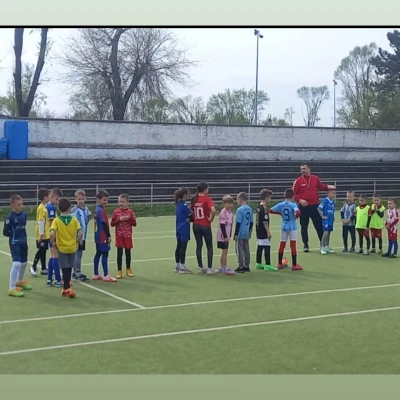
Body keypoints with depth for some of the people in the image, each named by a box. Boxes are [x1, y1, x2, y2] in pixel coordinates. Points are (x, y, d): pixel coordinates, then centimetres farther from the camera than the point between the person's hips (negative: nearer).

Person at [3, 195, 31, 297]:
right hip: (14, 243, -8)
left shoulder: (24, 214, 0)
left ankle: (19, 281, 45)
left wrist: (23, 236, 5)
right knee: (16, 264, -16)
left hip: (23, 242, 8)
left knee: (24, 262, 21)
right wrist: (15, 236, -7)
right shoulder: (10, 217, -19)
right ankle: (12, 288, -10)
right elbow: (5, 232, -15)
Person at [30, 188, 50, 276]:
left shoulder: (45, 207, 11)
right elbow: (40, 221, -18)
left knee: (43, 251, 11)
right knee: (41, 251, -4)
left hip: (46, 234, 9)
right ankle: (33, 267, 6)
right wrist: (41, 234, -19)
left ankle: (43, 269, 17)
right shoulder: (41, 208, -16)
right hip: (42, 235, -9)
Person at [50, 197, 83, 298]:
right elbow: (80, 233, -14)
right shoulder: (74, 219, -7)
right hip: (72, 247, 2)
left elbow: (52, 234, -24)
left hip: (61, 248, -2)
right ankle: (67, 284, 33)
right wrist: (77, 242, 3)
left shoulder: (56, 220, -11)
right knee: (69, 268, 18)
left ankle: (66, 288, 2)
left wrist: (53, 244, -9)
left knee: (65, 269, 5)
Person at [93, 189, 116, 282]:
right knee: (105, 254, -5)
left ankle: (96, 275, 19)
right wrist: (108, 235, -15)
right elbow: (104, 224, -20)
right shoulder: (101, 210, -17)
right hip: (103, 236, -10)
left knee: (98, 254, 13)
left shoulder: (97, 209, 12)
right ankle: (106, 275, -2)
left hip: (99, 236, 10)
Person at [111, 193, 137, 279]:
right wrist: (119, 219, -16)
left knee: (128, 252, 8)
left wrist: (128, 219, -16)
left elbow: (134, 223, -1)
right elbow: (112, 223, -2)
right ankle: (119, 271, 6)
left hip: (128, 235, 1)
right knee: (119, 253, -1)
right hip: (119, 235, -1)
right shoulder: (116, 212, -1)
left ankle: (128, 269, 23)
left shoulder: (130, 212, 0)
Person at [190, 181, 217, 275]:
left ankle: (200, 267, 16)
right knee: (209, 247, 5)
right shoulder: (207, 199, -13)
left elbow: (191, 211, 9)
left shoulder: (194, 199, 4)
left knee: (199, 246, 12)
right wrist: (211, 219, -13)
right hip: (205, 226, -5)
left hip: (196, 225, 5)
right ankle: (209, 268, 4)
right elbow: (213, 210, -27)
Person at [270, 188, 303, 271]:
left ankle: (280, 264, 19)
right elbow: (298, 212, -31)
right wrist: (296, 216, -9)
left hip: (284, 227, 5)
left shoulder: (281, 205, 1)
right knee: (293, 245, -2)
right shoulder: (293, 205, -12)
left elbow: (270, 210, 3)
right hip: (292, 228, -5)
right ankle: (294, 265, 0)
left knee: (282, 245, 12)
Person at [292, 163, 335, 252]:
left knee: (319, 225, 7)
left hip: (315, 206, 2)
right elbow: (294, 193, -5)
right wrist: (299, 200, -20)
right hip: (303, 207, -2)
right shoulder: (298, 181, -5)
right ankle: (306, 245, 15)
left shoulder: (315, 178, 3)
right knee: (304, 227, 5)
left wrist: (327, 186, 2)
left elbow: (320, 186, 19)